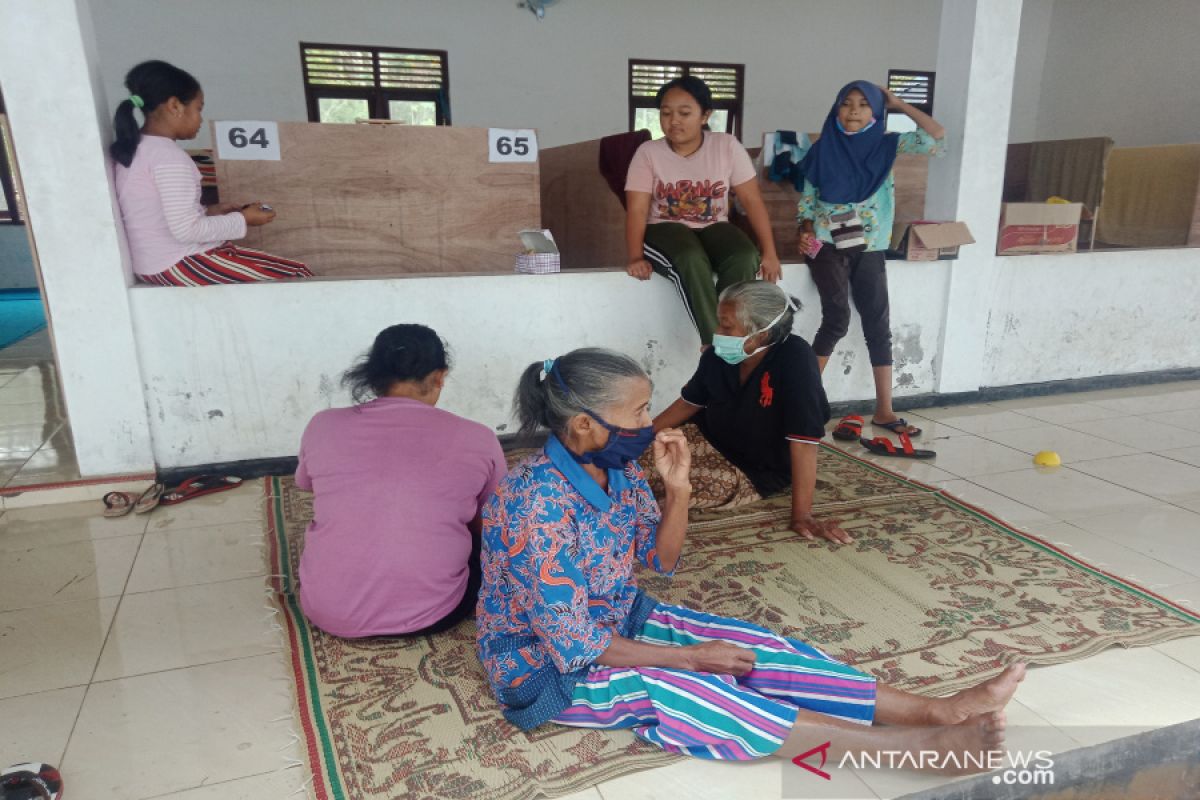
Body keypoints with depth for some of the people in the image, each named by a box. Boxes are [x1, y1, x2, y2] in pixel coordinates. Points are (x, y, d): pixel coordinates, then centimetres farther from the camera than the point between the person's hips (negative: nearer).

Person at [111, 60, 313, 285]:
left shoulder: (134, 149, 12)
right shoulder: (169, 157, -18)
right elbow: (185, 230, -23)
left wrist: (211, 211, 11)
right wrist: (242, 219, -11)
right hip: (183, 266, -10)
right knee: (298, 277, -10)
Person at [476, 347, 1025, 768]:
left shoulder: (617, 468, -6)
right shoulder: (537, 505, -31)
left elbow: (661, 561, 3)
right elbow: (572, 645, -28)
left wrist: (678, 487, -15)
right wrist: (688, 656, -20)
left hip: (620, 620, 7)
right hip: (547, 665, -7)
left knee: (754, 646, -9)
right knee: (672, 692, -27)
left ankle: (936, 710, -7)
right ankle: (925, 744, -30)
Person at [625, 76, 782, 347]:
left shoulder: (727, 146, -4)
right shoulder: (648, 152, -6)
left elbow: (752, 200, -5)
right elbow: (637, 210, -12)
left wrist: (769, 252, -13)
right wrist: (636, 257, -28)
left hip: (713, 228, 2)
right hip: (665, 229, -2)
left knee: (745, 259, -30)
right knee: (692, 260, -36)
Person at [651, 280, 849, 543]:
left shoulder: (795, 359, -30)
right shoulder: (717, 356, -14)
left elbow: (803, 441, -32)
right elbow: (689, 403, 4)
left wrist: (802, 515, -33)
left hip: (759, 471, -5)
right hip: (709, 440, 5)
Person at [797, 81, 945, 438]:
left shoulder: (887, 145, 5)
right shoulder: (823, 148, 4)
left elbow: (936, 136, -6)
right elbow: (807, 197, 7)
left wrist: (899, 105, 0)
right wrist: (806, 232, -9)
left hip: (870, 247, 2)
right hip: (828, 243, -2)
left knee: (878, 324, -1)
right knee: (837, 318, -18)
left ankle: (884, 410, 4)